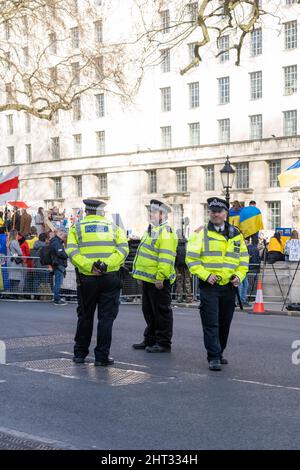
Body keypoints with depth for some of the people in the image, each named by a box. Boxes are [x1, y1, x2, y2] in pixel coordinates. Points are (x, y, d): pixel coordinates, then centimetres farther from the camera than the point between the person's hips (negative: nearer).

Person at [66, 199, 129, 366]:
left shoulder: (76, 228, 9)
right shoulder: (114, 227, 11)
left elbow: (72, 251, -8)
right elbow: (123, 249, -6)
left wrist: (89, 266, -16)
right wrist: (107, 264, -14)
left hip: (86, 278, 1)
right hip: (111, 278, -1)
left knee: (85, 316, 14)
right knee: (106, 317, 5)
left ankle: (80, 354, 21)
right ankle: (102, 356, 4)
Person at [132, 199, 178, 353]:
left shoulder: (165, 232, -14)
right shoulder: (151, 230, 18)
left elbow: (166, 258, -22)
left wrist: (160, 277, -26)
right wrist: (141, 276, 23)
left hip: (158, 281, -10)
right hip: (148, 279, 10)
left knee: (161, 311, -2)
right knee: (149, 311, 17)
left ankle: (163, 343, 4)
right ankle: (150, 340, 27)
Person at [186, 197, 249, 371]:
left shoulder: (236, 234, 11)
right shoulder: (201, 233, -2)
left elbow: (244, 259, 16)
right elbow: (192, 258, -5)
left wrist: (239, 276, 0)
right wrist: (205, 275, -15)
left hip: (229, 286, 4)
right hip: (209, 286, -4)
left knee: (225, 323, 12)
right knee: (211, 323, -7)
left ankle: (219, 352, 27)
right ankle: (214, 358, -4)